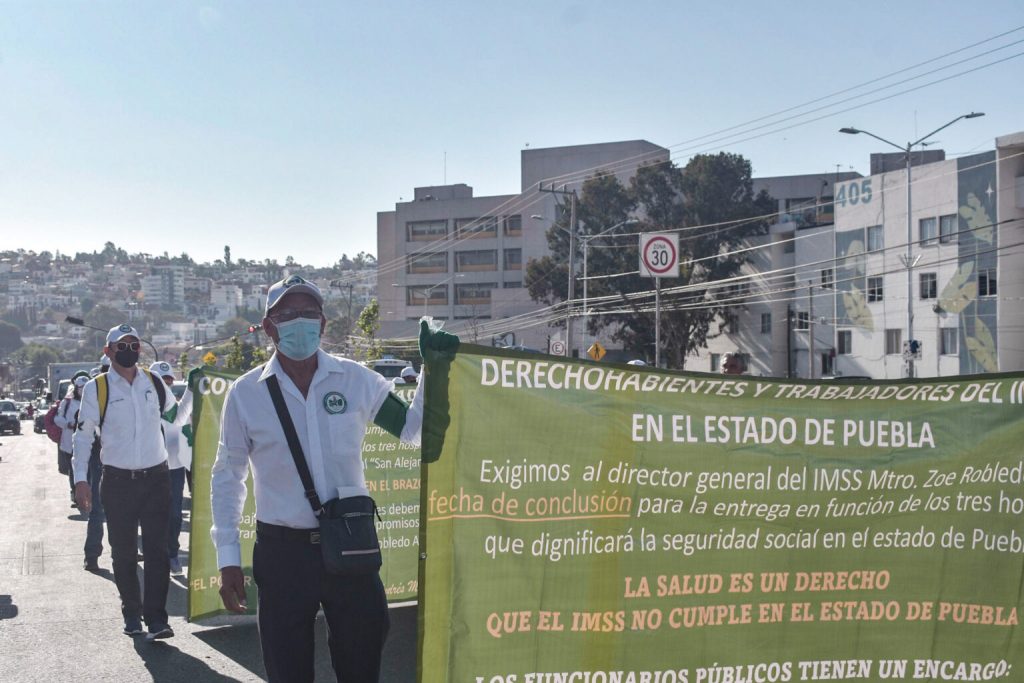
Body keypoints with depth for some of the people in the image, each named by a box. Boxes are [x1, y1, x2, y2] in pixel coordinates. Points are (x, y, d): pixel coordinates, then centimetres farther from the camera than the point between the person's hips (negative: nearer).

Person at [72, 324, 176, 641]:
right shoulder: (97, 388, -2)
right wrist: (81, 479, -6)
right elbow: (84, 435, -1)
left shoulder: (154, 383, 6)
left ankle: (156, 618, -2)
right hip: (118, 481, -1)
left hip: (156, 478, 1)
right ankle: (131, 614, 22)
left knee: (157, 549, -3)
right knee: (123, 552, 8)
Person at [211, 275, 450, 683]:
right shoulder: (245, 393, -2)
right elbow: (227, 477, 5)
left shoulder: (356, 380, 0)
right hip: (282, 552, -1)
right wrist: (228, 558, 2)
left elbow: (412, 429, 7)